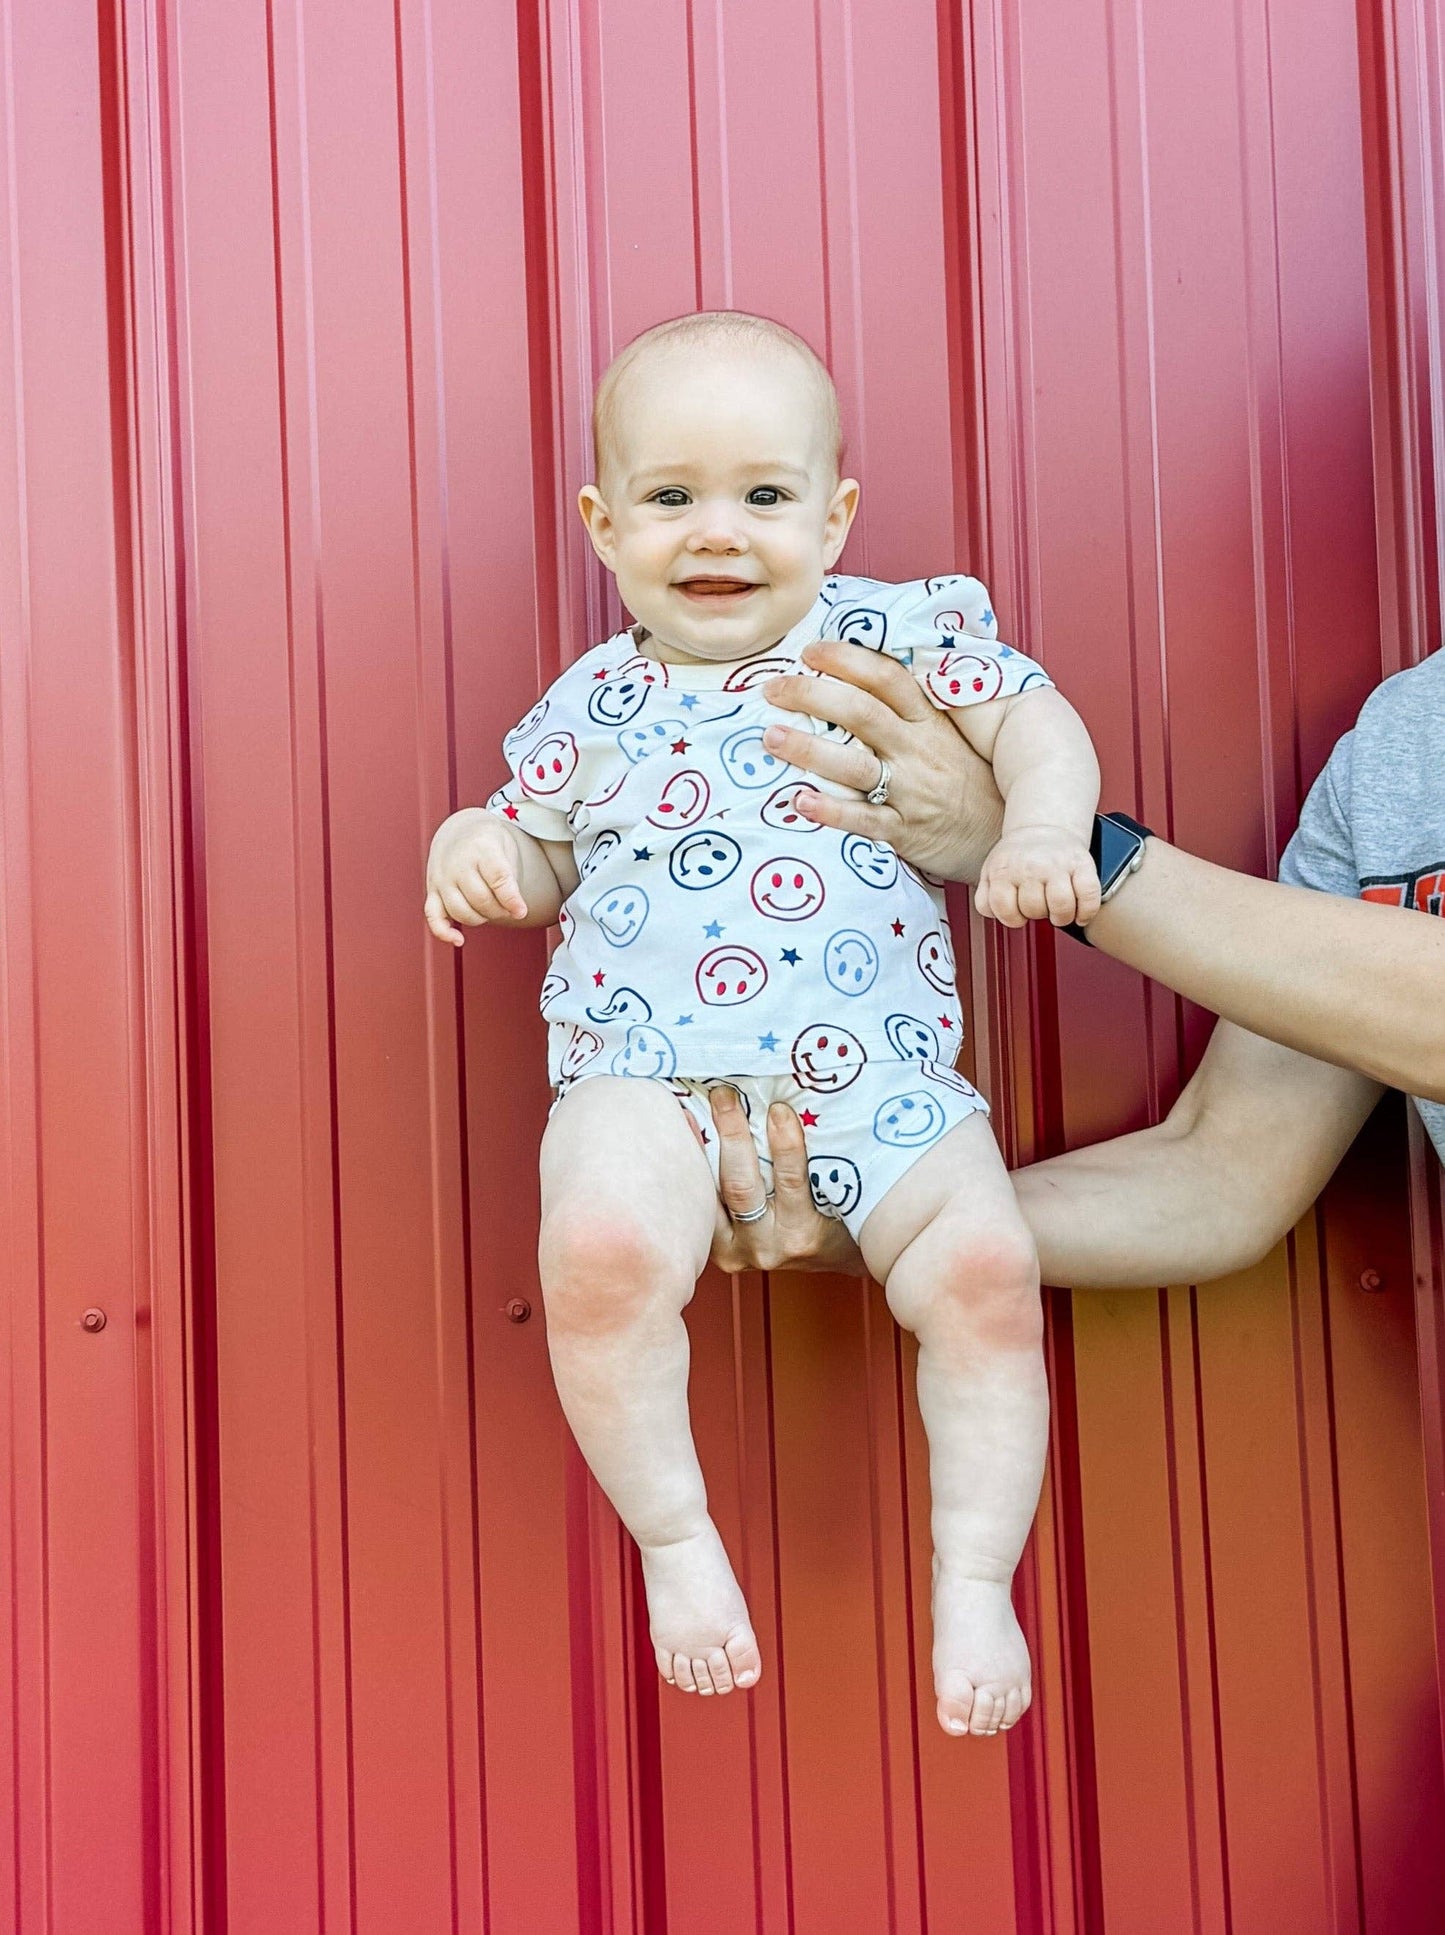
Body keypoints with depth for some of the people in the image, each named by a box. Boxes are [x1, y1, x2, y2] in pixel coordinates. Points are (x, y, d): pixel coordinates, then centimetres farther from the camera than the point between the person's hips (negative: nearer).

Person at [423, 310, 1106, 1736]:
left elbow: (1035, 720, 8)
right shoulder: (592, 704, 15)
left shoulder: (889, 633, 10)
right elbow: (531, 854, 24)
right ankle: (674, 1538, -5)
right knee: (600, 1245, -28)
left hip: (877, 1080, 0)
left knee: (986, 1266, -19)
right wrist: (472, 852, 1)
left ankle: (973, 1576, 2)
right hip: (647, 1078, 0)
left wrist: (1043, 830, -11)